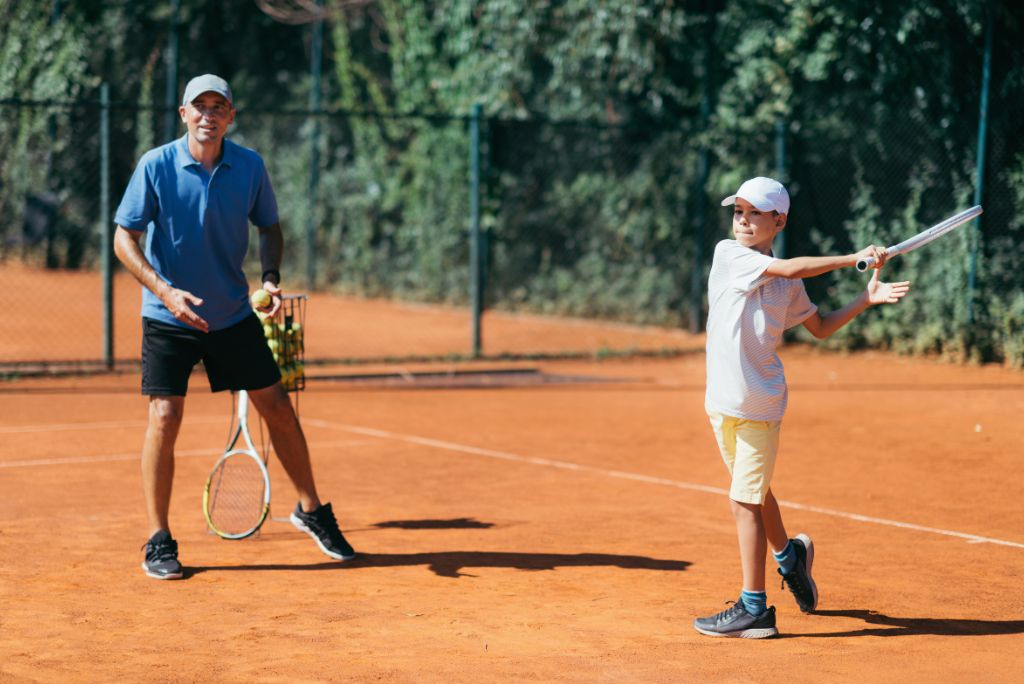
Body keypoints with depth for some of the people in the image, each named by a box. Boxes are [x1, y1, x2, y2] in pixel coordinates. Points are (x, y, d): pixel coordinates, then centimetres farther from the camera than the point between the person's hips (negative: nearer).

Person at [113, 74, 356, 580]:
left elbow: (269, 227, 10)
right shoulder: (156, 167, -13)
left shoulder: (250, 167, -5)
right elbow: (124, 238, -11)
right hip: (169, 317, -3)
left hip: (234, 314, 3)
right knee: (164, 418, -10)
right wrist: (165, 290, -24)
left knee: (277, 407, 5)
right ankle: (158, 541, 2)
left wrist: (270, 278, -8)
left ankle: (311, 511, 24)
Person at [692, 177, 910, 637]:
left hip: (761, 404, -2)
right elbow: (790, 267, -14)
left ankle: (754, 609, -2)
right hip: (723, 402, 2)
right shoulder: (728, 254, -2)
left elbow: (820, 327, 18)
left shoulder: (786, 283, 4)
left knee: (745, 500, -7)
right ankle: (789, 556, 43)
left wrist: (867, 298, 6)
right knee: (753, 493, 17)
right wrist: (853, 258, -12)